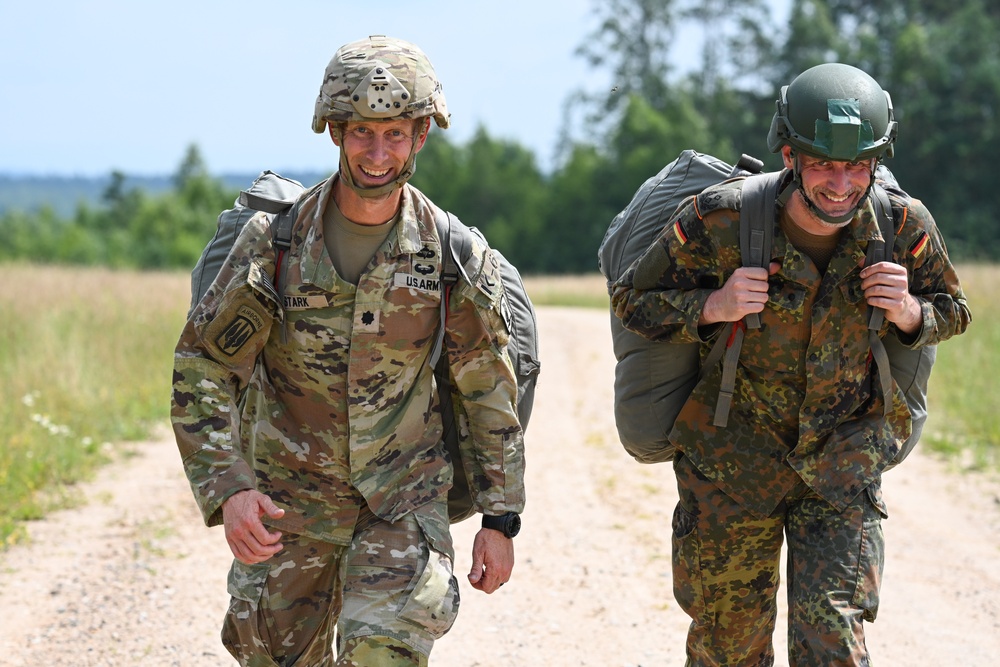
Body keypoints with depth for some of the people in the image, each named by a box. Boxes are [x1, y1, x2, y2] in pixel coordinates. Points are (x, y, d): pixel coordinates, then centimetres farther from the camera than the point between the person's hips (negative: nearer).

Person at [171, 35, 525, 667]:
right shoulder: (274, 241, -11)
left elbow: (490, 391, 2)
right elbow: (202, 370, -9)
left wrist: (501, 519, 2)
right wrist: (229, 490, -21)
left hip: (404, 494, -1)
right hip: (289, 498, 1)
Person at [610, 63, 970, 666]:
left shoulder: (903, 227, -13)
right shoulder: (721, 221, -20)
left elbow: (952, 312, 6)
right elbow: (633, 300, -7)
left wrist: (910, 313, -18)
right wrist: (714, 307, -26)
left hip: (844, 466, 0)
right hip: (732, 464, 0)